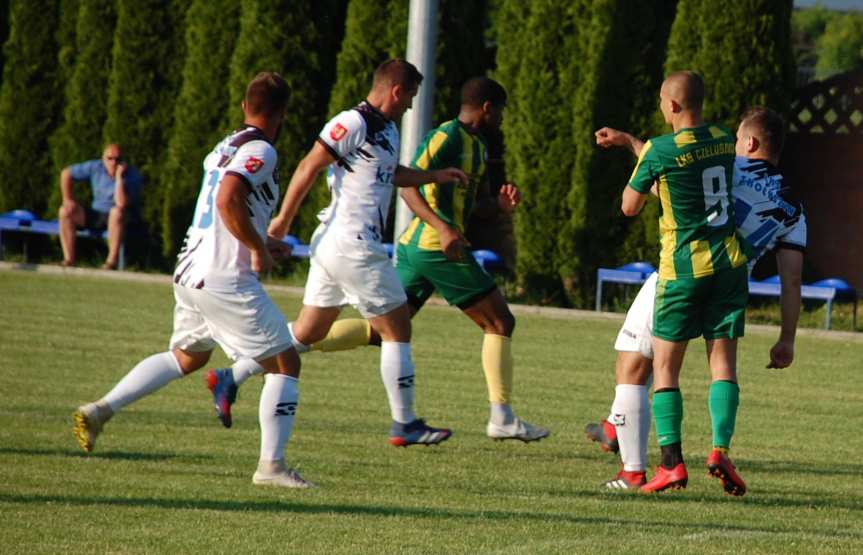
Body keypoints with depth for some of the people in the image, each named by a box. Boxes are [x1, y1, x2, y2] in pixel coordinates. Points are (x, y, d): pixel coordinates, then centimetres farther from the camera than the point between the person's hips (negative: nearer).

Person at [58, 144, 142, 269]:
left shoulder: (132, 175, -17)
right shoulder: (96, 168, -4)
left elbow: (121, 204, -31)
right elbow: (66, 173, 8)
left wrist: (119, 177, -30)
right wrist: (68, 199, 3)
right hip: (96, 215, 4)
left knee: (117, 211, -40)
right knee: (66, 211, -16)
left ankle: (112, 261, -38)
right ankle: (69, 260, -18)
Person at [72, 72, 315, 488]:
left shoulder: (226, 147, 15)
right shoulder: (260, 151, -12)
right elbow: (228, 200, -27)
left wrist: (259, 242, 27)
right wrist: (259, 249, -17)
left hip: (190, 273, 9)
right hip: (226, 281, -9)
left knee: (186, 356, 29)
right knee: (285, 363, 2)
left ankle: (101, 409, 21)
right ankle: (271, 465, -3)